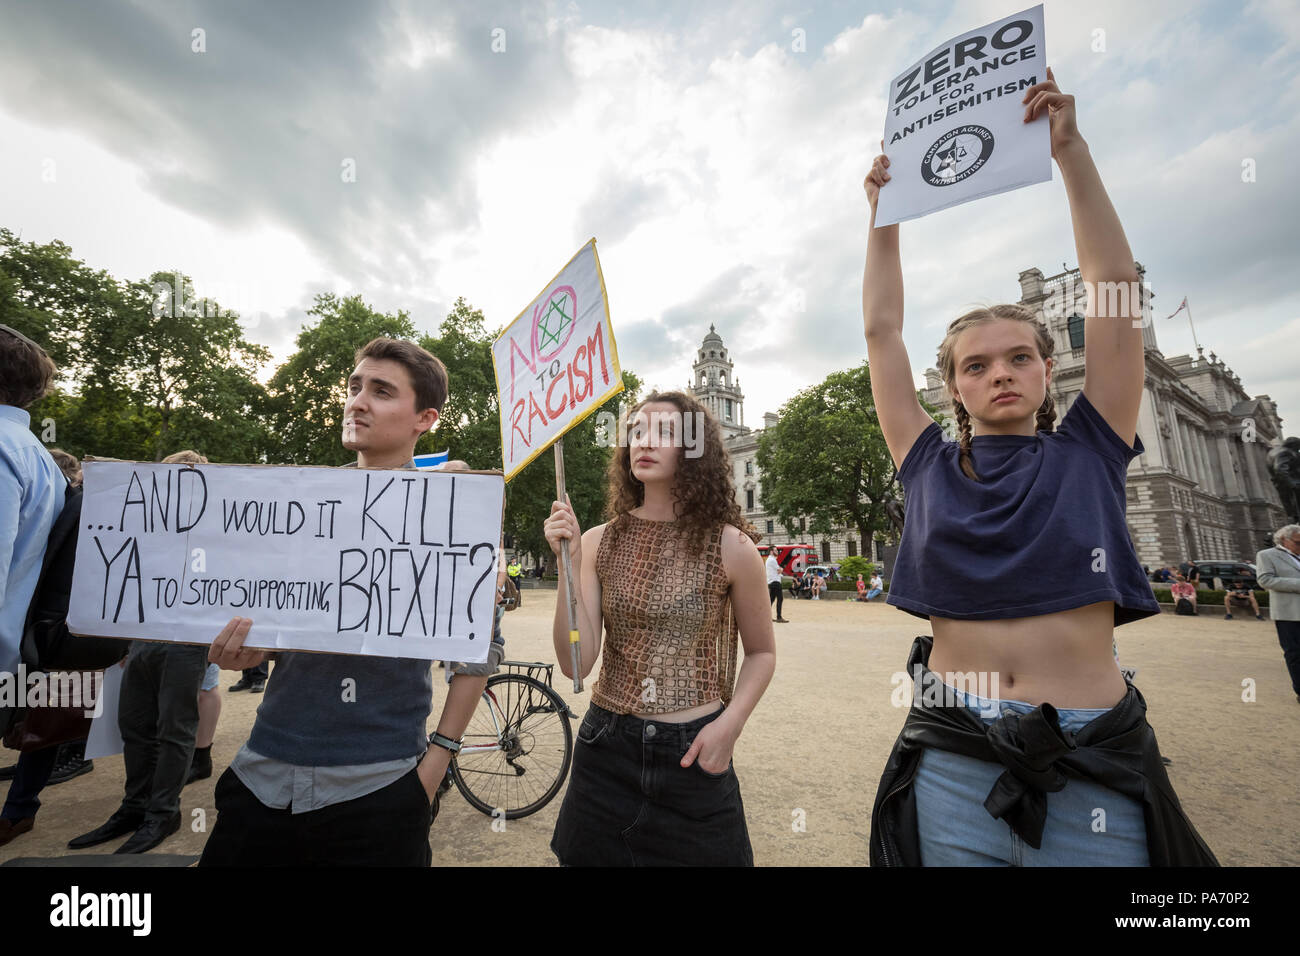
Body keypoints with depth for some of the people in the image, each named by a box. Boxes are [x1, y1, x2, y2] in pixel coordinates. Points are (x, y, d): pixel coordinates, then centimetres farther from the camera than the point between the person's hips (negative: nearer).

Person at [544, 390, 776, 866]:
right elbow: (575, 664, -11)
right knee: (591, 853, 20)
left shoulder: (730, 547, -10)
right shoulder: (599, 542, -5)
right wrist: (570, 563, -19)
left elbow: (761, 652, 3)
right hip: (606, 749, 2)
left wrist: (729, 725, -11)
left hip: (695, 754, -1)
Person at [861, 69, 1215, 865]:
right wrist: (885, 215, 11)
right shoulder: (930, 466, 2)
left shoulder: (1088, 453, 3)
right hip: (954, 761, 1)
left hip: (1095, 767, 0)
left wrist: (1069, 146, 4)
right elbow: (882, 330, 5)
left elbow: (1116, 283, 2)